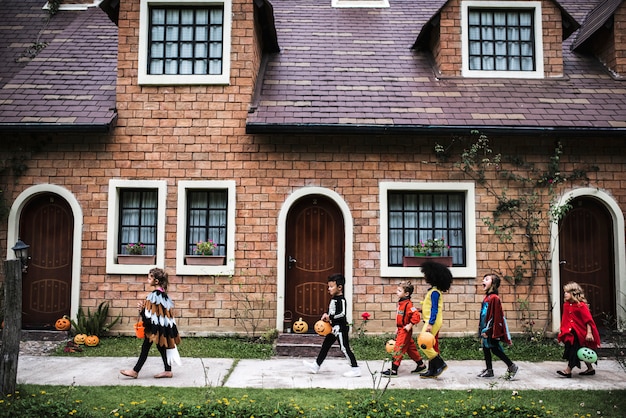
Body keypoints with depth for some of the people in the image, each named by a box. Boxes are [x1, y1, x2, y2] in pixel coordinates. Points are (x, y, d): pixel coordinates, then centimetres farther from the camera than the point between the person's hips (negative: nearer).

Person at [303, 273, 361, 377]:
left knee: (344, 348, -5)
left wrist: (330, 317, -20)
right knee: (325, 346, 14)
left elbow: (342, 313, -27)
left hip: (340, 327, -10)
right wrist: (326, 314, 3)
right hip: (334, 328, 10)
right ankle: (316, 365, 23)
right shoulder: (333, 298, 11)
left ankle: (355, 369, 2)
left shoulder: (341, 299, -18)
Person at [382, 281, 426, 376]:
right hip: (401, 330, 9)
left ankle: (394, 370, -1)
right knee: (411, 348, 18)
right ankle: (421, 365, 30)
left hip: (405, 330, -9)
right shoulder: (400, 303, 10)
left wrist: (410, 325, -22)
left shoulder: (408, 304, -20)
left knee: (398, 349, -6)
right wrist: (398, 328, 21)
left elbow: (416, 316, -26)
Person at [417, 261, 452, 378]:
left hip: (432, 323, -10)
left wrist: (430, 324, -24)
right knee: (432, 346, 11)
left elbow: (434, 309, -21)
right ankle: (432, 371, 16)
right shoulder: (433, 290, 13)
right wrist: (422, 309, 24)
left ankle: (440, 364, -6)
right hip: (433, 323, 10)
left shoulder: (434, 292, -16)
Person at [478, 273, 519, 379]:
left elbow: (493, 316, -20)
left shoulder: (494, 298, -18)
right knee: (485, 348, 12)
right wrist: (482, 330, 19)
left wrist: (487, 330, -20)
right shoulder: (487, 297, 11)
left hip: (491, 330, -9)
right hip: (486, 330, 9)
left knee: (495, 349, -2)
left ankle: (512, 366, 10)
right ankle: (489, 370, 21)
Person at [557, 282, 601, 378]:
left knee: (574, 350, -10)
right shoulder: (566, 305, 5)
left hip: (580, 333, -8)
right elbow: (564, 320, 12)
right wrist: (561, 331, 11)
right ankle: (590, 369, 28)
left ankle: (568, 370, -9)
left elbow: (588, 320, -17)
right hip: (571, 333, 8)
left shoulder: (581, 306, -17)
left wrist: (589, 333, -21)